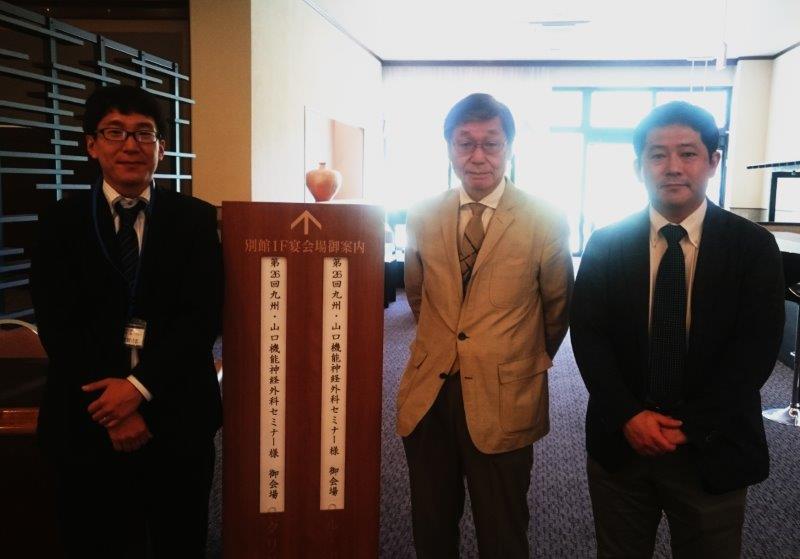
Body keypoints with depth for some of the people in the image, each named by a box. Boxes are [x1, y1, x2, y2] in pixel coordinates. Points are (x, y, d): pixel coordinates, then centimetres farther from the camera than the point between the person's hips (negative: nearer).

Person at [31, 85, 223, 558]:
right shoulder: (61, 222, 3)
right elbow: (57, 325, -4)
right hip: (89, 419, 1)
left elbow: (204, 316, -7)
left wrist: (140, 385, -16)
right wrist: (112, 406, -13)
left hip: (178, 414, 0)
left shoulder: (196, 219, 1)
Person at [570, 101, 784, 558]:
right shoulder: (606, 244, -1)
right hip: (621, 439, 1)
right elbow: (587, 335, -5)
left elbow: (756, 349, -9)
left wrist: (689, 427, -16)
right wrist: (629, 417, -16)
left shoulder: (753, 247, -4)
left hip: (712, 448, -1)